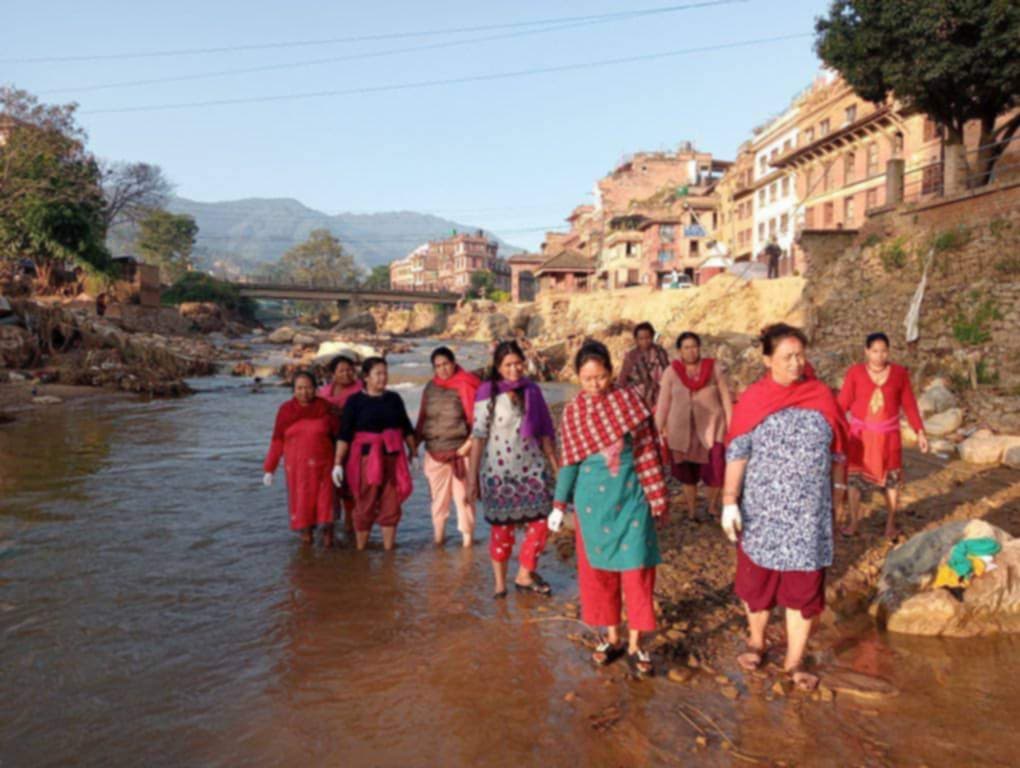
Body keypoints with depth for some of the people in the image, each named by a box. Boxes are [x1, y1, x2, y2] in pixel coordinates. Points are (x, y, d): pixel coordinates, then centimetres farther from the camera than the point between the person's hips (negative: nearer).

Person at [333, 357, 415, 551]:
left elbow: (407, 429, 14)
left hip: (393, 457, 3)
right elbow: (344, 434, -7)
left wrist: (413, 453, 12)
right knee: (365, 506, 3)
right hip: (366, 457, -3)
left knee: (391, 506, 6)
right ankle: (360, 550, 15)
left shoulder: (394, 399, 7)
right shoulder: (355, 401, -3)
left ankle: (389, 549, 17)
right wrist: (338, 463, -12)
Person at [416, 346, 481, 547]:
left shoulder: (466, 385, -6)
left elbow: (477, 419, -8)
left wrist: (468, 446, -13)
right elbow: (423, 419, 12)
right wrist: (414, 444, 6)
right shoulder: (430, 388, 8)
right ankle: (438, 536, 22)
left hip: (460, 451, -4)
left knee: (463, 495, 2)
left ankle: (467, 536, 14)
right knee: (438, 496, 10)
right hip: (434, 452, 4)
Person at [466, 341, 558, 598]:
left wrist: (556, 466, 11)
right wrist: (472, 476, -12)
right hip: (498, 469, -4)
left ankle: (525, 575, 22)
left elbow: (544, 432, 11)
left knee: (540, 523, 2)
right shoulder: (488, 392, -6)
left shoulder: (532, 390, 6)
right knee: (501, 527, 4)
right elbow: (478, 435, -9)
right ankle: (500, 583, 20)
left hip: (532, 467, 4)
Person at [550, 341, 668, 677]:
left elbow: (646, 451, -1)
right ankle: (611, 637, 25)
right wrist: (559, 505, 1)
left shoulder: (629, 400, -6)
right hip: (592, 501, 2)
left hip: (630, 498, -1)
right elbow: (569, 462, 4)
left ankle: (635, 645, 13)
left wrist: (657, 497, 0)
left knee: (636, 569, 0)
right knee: (598, 570, 9)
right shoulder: (573, 412, -1)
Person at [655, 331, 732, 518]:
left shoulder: (714, 368, -1)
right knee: (687, 473, 7)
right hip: (682, 430, 1)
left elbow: (726, 399, 2)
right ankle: (691, 512, 23)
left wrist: (730, 427, 0)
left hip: (712, 427, -1)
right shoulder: (671, 372, -1)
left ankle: (713, 506, 17)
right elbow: (663, 403, 2)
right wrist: (658, 431, 0)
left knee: (716, 471, -8)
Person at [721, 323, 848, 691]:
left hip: (808, 512, 1)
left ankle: (794, 662, 23)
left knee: (803, 588, 6)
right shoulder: (752, 400, -6)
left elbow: (836, 453, 6)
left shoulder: (821, 396, -1)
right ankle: (756, 642, 38)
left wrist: (837, 497, 9)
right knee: (757, 580, 15)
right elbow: (737, 454, -7)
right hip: (761, 510, -1)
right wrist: (729, 501, -13)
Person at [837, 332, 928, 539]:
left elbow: (909, 405, 2)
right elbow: (842, 403, -7)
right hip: (860, 433, -1)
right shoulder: (855, 373, -9)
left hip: (888, 434, 1)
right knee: (854, 478, 2)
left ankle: (891, 523, 25)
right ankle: (853, 522, 18)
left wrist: (920, 433, 0)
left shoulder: (899, 373, -4)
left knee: (892, 479, 9)